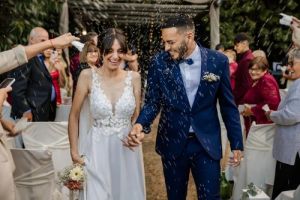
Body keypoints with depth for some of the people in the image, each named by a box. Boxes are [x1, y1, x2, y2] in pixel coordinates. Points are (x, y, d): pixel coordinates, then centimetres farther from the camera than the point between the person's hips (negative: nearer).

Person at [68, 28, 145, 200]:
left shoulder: (134, 77, -1)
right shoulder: (88, 75, -7)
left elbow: (137, 116, 9)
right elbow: (74, 116, 0)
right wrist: (74, 151, -1)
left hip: (127, 150, 2)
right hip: (97, 150, -2)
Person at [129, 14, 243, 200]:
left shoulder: (218, 61, -8)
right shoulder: (159, 63, -7)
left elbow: (228, 104, 0)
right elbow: (152, 102, -1)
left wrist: (236, 143, 3)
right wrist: (141, 124, -22)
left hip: (207, 143, -1)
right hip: (172, 142, 1)